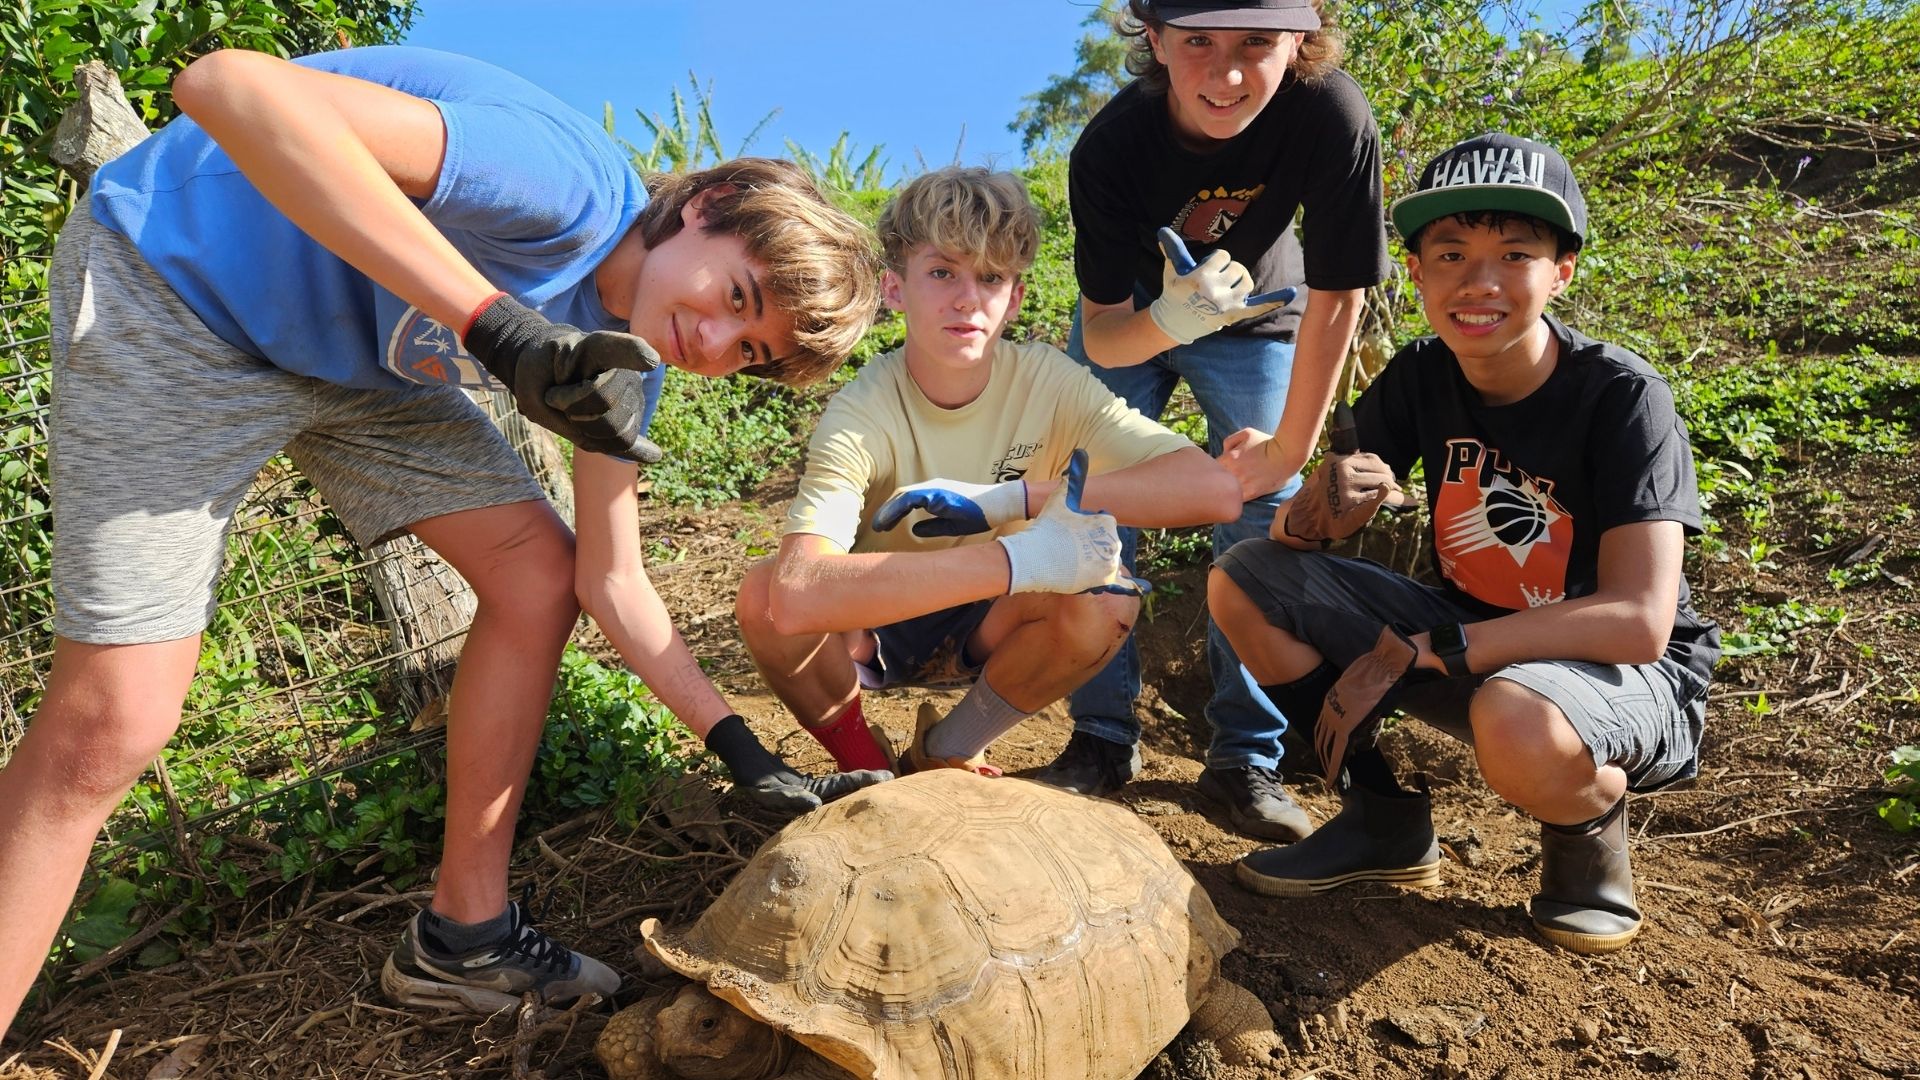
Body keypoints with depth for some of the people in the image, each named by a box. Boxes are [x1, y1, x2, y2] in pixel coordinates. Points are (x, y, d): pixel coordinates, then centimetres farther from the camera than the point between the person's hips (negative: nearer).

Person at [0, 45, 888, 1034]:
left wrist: (743, 753, -7)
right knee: (115, 721, -14)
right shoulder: (572, 184, -31)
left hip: (354, 363, 8)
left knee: (538, 573, -2)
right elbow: (227, 85, -42)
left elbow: (608, 580, -1)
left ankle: (462, 935, 10)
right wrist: (497, 324, -48)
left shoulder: (624, 359, -5)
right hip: (172, 286, -7)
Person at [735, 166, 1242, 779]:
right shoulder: (861, 415, -27)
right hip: (874, 630, -2)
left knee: (1106, 600, -28)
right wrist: (1022, 557, -48)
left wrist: (1017, 498, -37)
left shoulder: (1049, 383, -19)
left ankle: (944, 755, 0)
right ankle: (862, 766, -1)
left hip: (988, 629, 2)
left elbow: (1215, 490, -30)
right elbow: (796, 597, -45)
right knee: (763, 594, -32)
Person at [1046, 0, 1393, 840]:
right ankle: (1104, 737, 9)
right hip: (1131, 319, 0)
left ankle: (1245, 757, 6)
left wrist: (1290, 448, -17)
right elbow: (1101, 334, -29)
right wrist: (1166, 321, -52)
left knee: (1262, 520, -7)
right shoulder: (1110, 147, -33)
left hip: (1254, 318, 0)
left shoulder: (1333, 118, -34)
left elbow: (1335, 298, -22)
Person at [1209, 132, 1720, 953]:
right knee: (1244, 581, -9)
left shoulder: (1621, 396, -20)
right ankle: (1384, 820, 6)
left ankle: (1589, 827, -2)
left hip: (1631, 675, -5)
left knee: (1515, 720, -41)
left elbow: (1638, 621, -29)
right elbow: (1293, 535, -7)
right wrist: (1316, 509, -32)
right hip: (1468, 644, 5)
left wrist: (1414, 652, -30)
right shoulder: (1420, 378, -7)